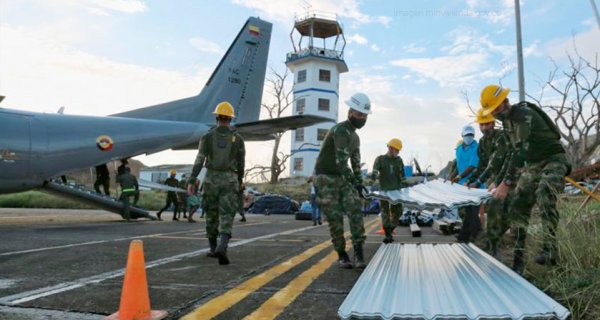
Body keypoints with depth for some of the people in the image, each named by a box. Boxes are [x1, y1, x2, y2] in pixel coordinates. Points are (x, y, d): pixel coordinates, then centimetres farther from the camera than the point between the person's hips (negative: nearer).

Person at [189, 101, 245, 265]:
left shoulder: (208, 137, 0)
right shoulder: (237, 138, 1)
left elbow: (199, 160, -7)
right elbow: (241, 163, 7)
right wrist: (240, 180, 22)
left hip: (211, 179, 1)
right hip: (229, 180, -1)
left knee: (211, 215, 16)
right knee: (226, 217, -6)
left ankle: (213, 248, 26)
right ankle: (222, 248, -27)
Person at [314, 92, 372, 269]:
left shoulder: (355, 137, 14)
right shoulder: (340, 131, -17)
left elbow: (356, 163, 20)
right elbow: (341, 162, -25)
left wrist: (360, 183, 12)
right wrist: (355, 182, -22)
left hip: (342, 178, 8)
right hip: (326, 178, -8)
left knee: (355, 210, -9)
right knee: (335, 217, -5)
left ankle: (359, 253, -10)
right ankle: (341, 254, 11)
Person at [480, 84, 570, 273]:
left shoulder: (524, 115, -25)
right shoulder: (506, 120, 5)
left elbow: (521, 151, -33)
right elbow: (514, 151, 13)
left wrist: (506, 183, -37)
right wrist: (503, 179, 10)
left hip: (554, 159, -8)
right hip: (532, 164, 9)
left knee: (544, 194, -35)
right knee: (517, 206, -2)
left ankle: (550, 249, -29)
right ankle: (518, 257, 2)